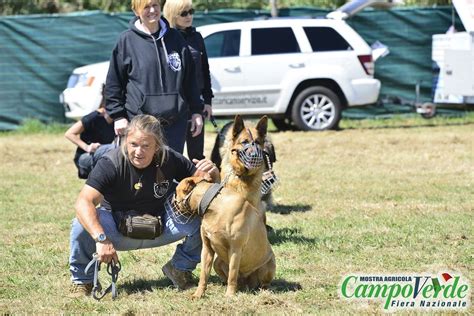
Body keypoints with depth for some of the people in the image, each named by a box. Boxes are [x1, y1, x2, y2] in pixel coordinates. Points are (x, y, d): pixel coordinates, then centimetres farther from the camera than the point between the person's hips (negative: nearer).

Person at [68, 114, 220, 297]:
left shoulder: (170, 160, -14)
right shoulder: (111, 163, -24)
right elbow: (84, 202, -35)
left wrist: (212, 174, -28)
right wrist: (102, 239, -48)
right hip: (118, 230, -2)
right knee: (82, 225, -34)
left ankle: (180, 268, 5)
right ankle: (82, 280, -5)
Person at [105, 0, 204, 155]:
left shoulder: (175, 38, 10)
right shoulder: (127, 40, 1)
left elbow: (190, 77, 14)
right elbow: (114, 82, 2)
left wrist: (196, 111, 11)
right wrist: (118, 115, -4)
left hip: (175, 122, 3)